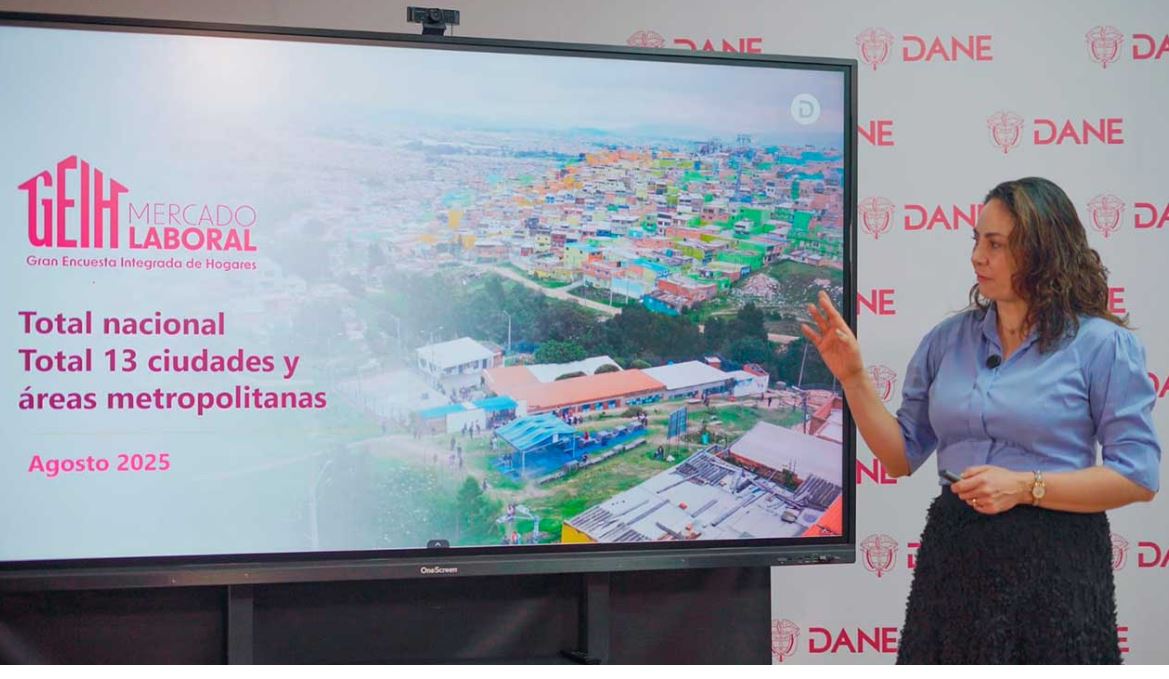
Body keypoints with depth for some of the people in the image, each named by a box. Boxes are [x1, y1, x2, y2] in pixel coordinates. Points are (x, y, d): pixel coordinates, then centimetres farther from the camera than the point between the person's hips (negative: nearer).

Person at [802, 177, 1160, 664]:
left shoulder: (1101, 344, -7)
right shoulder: (948, 339, 6)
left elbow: (1138, 475, -10)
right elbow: (903, 456, 8)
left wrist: (1025, 486, -19)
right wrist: (853, 377, -3)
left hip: (1054, 563, -4)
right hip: (953, 555, 4)